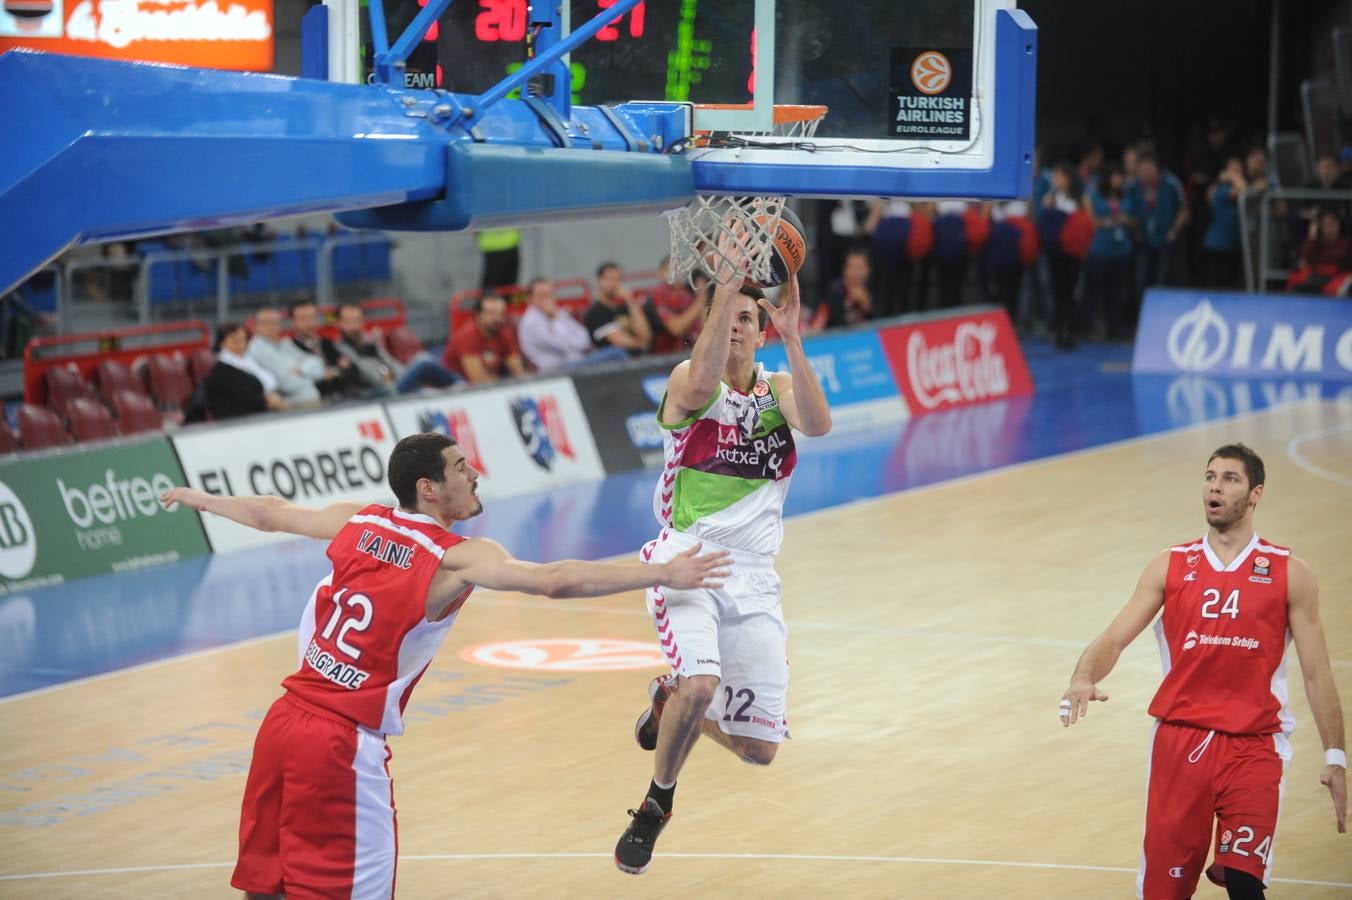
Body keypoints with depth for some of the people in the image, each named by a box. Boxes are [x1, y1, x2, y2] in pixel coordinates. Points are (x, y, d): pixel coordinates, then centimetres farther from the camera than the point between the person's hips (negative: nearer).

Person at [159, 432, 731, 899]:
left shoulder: (359, 522, 8)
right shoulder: (458, 558, -11)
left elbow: (269, 514, 24)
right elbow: (557, 581, -22)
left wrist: (200, 499, 43)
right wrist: (664, 575, -20)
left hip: (284, 719, 7)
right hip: (345, 743, -7)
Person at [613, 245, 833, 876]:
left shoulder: (779, 389, 9)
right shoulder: (687, 380, -2)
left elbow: (819, 423, -14)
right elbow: (703, 384, -29)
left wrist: (792, 338, -25)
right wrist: (725, 289, -35)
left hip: (754, 577, 4)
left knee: (757, 748, 2)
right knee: (702, 683, -32)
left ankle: (669, 700, 34)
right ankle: (655, 805, -5)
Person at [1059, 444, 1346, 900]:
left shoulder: (1289, 573, 3)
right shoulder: (1170, 566, 7)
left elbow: (1316, 674, 4)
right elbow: (1114, 639, 1)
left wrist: (1335, 756, -1)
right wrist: (1084, 679, -20)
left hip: (1253, 746, -2)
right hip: (1179, 740, 2)